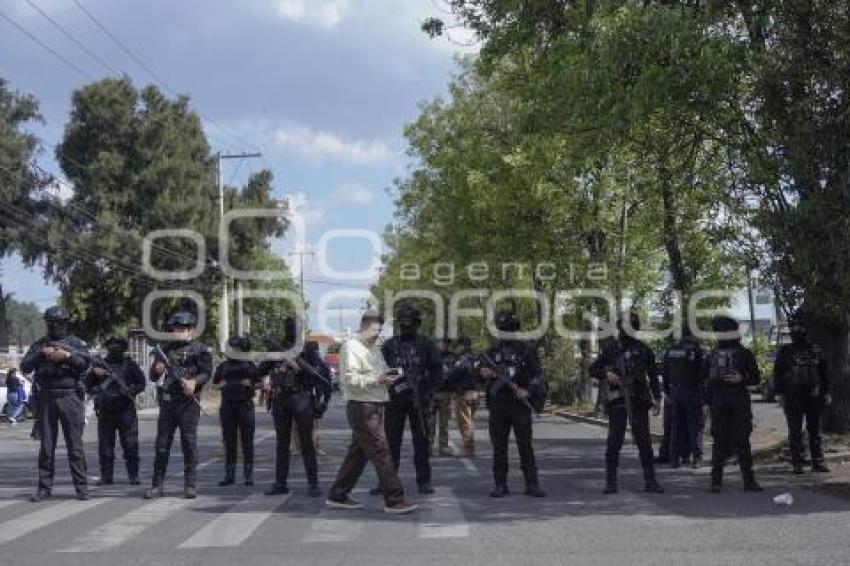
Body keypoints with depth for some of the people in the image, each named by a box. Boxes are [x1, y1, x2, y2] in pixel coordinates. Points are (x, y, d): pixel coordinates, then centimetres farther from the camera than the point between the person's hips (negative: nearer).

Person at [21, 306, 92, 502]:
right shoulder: (40, 344, 13)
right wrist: (42, 353, -10)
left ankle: (81, 486, 1)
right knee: (46, 445, 5)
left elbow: (87, 362, -8)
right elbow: (25, 366, 3)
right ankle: (44, 487, 11)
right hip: (46, 399, 2)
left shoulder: (76, 343, 7)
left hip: (70, 398, -2)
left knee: (75, 444, -3)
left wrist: (66, 355, -19)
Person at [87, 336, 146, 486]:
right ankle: (106, 476, 11)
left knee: (130, 445, -4)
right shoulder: (99, 364, 11)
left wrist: (129, 392, -13)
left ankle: (133, 476, 1)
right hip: (105, 411, 2)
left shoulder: (130, 365, 6)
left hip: (126, 411, -2)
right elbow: (89, 385, 12)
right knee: (105, 446, 4)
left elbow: (141, 383, 3)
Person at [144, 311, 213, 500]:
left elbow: (206, 372, -3)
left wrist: (194, 381, -21)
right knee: (162, 444, 5)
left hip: (188, 401, -4)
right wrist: (158, 370, -6)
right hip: (167, 401, 4)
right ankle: (156, 485, 9)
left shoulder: (199, 349, 3)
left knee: (189, 443, -2)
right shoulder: (166, 348, 15)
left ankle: (190, 485, 4)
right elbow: (153, 376, 16)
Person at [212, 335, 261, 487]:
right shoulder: (223, 366, 12)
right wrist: (221, 385, -3)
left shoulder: (249, 365, 7)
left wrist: (250, 384, -9)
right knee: (229, 442, 4)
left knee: (247, 442, -3)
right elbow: (215, 384, 18)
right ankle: (229, 476, 8)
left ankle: (248, 476, 2)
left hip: (245, 406, -2)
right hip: (227, 406, 2)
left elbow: (259, 383, 10)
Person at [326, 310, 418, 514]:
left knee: (358, 452, 13)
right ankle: (394, 500, -8)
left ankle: (337, 496, 21)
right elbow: (350, 379, -18)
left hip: (375, 406, 10)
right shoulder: (351, 347, -9)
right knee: (381, 451, -10)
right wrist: (377, 379, -22)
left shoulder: (374, 349, 20)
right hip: (361, 407, -10)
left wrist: (388, 376, 4)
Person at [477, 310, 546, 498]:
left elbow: (537, 376, 1)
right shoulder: (491, 351, 10)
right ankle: (500, 485, 9)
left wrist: (528, 392, -15)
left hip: (520, 405, -2)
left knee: (526, 446, -2)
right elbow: (480, 371, 10)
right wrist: (484, 373, -13)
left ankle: (532, 484, 2)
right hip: (498, 406, 2)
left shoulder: (526, 351, 4)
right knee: (499, 447, 3)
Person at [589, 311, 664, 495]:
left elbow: (653, 374, 13)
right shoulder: (610, 349, 6)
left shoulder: (642, 349, 8)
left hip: (638, 400, 1)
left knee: (644, 441, 1)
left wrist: (657, 398, 6)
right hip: (618, 401, -1)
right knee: (614, 442, -1)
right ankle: (611, 482, 5)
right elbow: (593, 369, 10)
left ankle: (650, 481, 6)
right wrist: (606, 374, -10)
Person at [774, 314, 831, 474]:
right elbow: (778, 372, 2)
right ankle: (797, 464, 3)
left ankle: (818, 462, 7)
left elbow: (823, 372, 15)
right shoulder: (785, 351, 5)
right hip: (793, 396, -2)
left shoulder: (816, 350, 11)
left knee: (815, 430, 4)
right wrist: (779, 393, -6)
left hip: (814, 395, 2)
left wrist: (826, 392, 10)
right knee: (795, 431, 0)